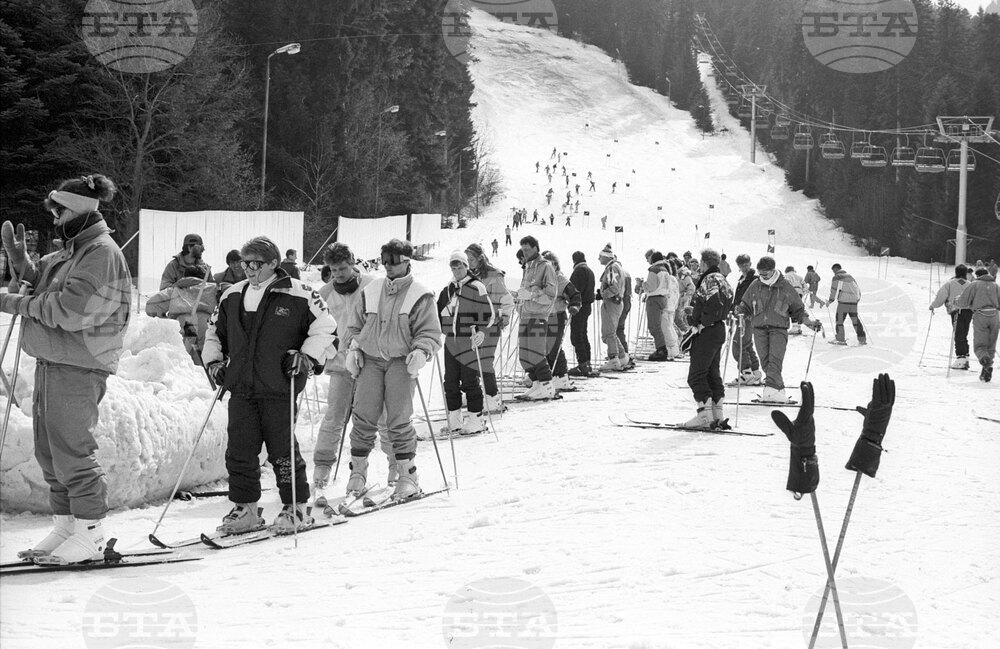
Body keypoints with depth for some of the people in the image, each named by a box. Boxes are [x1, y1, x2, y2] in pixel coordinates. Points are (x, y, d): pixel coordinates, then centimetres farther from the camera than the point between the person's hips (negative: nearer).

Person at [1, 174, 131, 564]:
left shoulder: (102, 253, -13)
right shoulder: (70, 252, 17)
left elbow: (68, 310, -21)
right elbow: (36, 281, 25)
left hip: (78, 367, -10)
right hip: (50, 362, 10)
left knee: (72, 452, -7)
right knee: (49, 451, 12)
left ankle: (90, 535, 1)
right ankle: (65, 525, 21)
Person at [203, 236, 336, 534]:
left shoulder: (298, 295, -4)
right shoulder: (232, 296, 13)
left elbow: (325, 328, 1)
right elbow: (214, 331, 27)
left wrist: (307, 356, -9)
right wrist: (214, 361, 15)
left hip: (278, 387, -5)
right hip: (241, 388, 5)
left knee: (282, 449, -1)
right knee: (239, 450, 4)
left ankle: (296, 508, 11)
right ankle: (245, 508, 15)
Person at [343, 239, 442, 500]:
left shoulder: (420, 295, 0)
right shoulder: (371, 291, 12)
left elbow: (430, 332, -2)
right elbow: (355, 325, 22)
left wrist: (421, 352, -19)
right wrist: (354, 348, 7)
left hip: (401, 361, -4)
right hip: (371, 361, 4)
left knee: (398, 421, -8)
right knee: (364, 417, -2)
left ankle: (408, 476, 2)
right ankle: (358, 472, 8)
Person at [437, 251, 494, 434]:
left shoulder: (477, 287, -3)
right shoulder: (447, 290, 15)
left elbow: (487, 313, -7)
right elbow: (439, 314, 25)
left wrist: (481, 331, -19)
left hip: (470, 341, -6)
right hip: (451, 342, 6)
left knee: (469, 381, -4)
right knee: (450, 381, 6)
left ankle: (477, 420, 4)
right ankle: (455, 421, 14)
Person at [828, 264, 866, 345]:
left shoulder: (837, 277, -1)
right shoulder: (850, 277, 20)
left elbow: (834, 289, -9)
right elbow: (858, 288, 23)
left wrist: (831, 300, -2)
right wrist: (858, 298, 33)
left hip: (843, 301, -7)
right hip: (853, 302, 7)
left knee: (840, 319, -1)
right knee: (855, 320, 11)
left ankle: (840, 339, -6)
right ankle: (862, 339, 10)